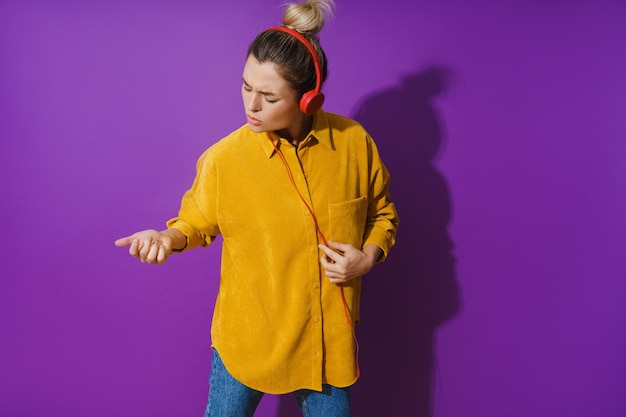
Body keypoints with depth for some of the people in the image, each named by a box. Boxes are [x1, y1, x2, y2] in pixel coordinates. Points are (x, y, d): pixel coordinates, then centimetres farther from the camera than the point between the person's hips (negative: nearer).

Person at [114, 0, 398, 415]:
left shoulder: (354, 142, -11)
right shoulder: (223, 158, -15)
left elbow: (382, 213, 5)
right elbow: (198, 222, 2)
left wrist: (369, 256, -13)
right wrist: (169, 237, -18)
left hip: (327, 338, 1)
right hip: (247, 337, -1)